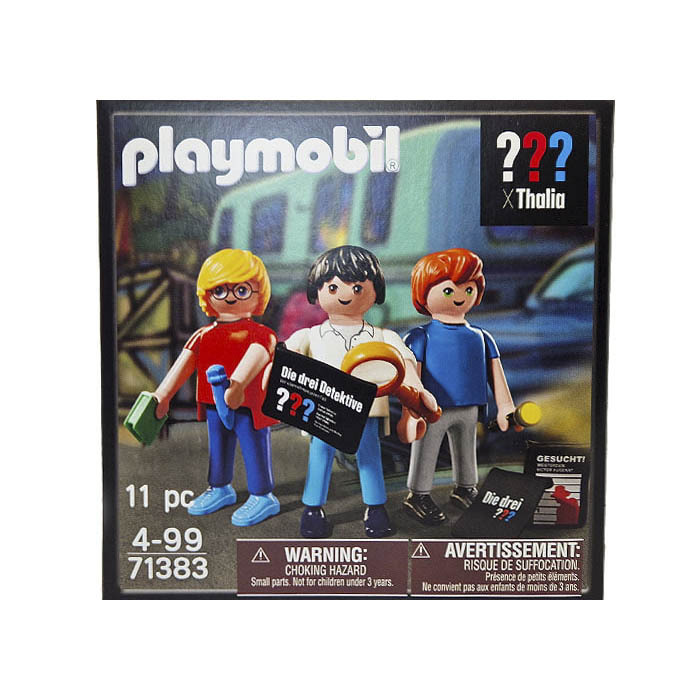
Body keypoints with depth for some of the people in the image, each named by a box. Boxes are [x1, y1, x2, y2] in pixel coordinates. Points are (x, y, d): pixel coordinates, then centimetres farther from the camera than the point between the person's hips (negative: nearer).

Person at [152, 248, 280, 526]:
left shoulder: (260, 334, -13)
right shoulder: (204, 336, 7)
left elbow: (252, 360, -31)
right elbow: (183, 364, 8)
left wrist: (235, 385, -49)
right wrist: (162, 396, 6)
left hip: (248, 406, -6)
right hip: (213, 406, 7)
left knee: (254, 450, 4)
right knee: (218, 450, 22)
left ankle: (262, 496, 21)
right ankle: (219, 488, 43)